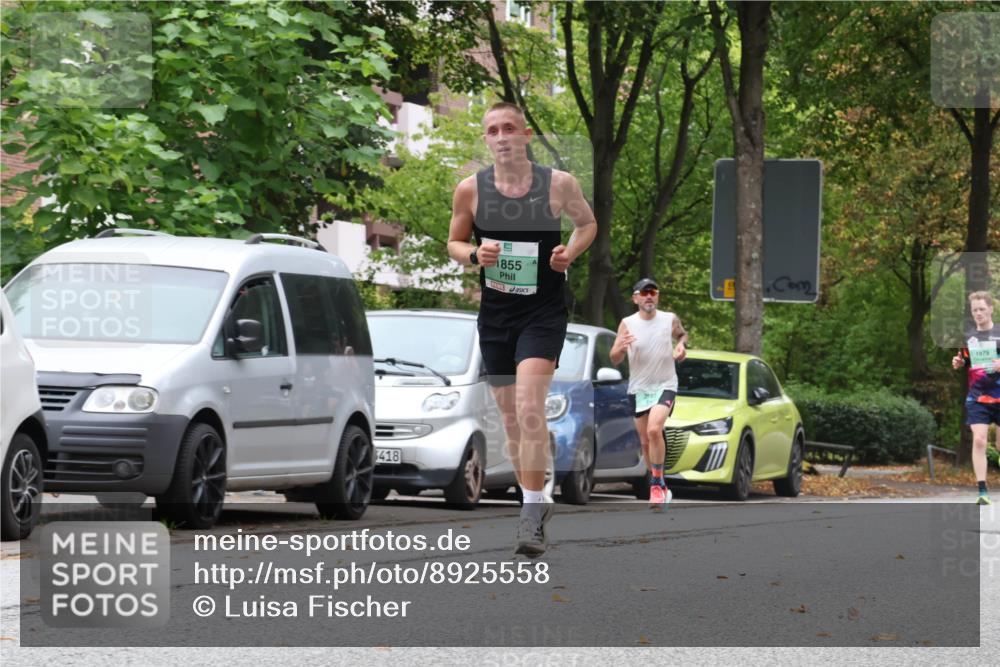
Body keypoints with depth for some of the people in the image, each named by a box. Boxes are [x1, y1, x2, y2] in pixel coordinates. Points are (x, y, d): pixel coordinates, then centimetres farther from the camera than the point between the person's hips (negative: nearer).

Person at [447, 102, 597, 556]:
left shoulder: (558, 184, -6)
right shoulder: (470, 189, -3)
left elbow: (587, 223, 12)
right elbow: (453, 243, 11)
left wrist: (571, 252, -8)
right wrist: (474, 256, -12)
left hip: (544, 313, -3)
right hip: (495, 314, 3)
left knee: (529, 408, -20)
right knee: (511, 418, 9)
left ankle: (532, 511, -18)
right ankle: (535, 504, 25)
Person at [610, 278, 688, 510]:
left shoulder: (670, 320, -3)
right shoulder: (627, 324, -4)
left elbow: (682, 335, 20)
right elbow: (614, 359, -5)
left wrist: (682, 345, -3)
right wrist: (621, 347, -28)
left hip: (665, 385, -2)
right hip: (639, 388, 2)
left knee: (654, 430, -25)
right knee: (645, 442, 7)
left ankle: (657, 484, -18)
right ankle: (661, 489, 23)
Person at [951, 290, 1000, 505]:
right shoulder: (968, 337, 9)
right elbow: (965, 364, 19)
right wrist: (958, 364, -3)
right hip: (977, 397, 2)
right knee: (979, 440, -13)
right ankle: (982, 491, -13)